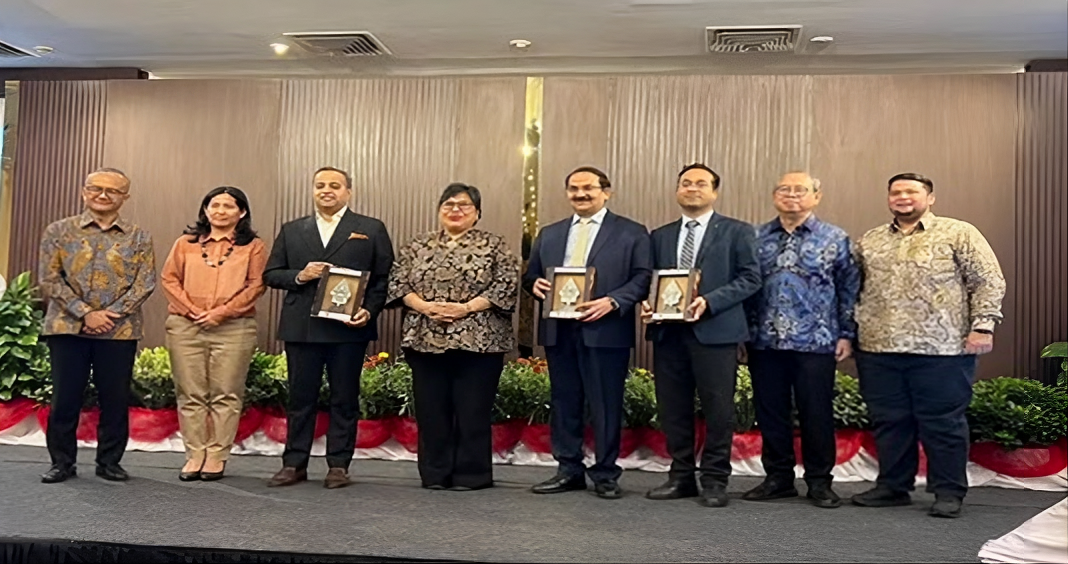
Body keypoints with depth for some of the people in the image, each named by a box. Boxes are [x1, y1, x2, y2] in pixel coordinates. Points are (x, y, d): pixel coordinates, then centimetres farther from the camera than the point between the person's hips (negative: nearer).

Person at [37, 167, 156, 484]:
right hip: (67, 327, 0)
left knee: (116, 399, 5)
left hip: (120, 330, 0)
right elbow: (49, 279, -2)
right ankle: (62, 462, 18)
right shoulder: (59, 231, 5)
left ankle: (109, 462, 18)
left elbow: (145, 283, -1)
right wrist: (86, 313, -12)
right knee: (65, 398, 4)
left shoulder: (138, 238, 6)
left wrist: (110, 314, -12)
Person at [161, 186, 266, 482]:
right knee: (190, 394, 3)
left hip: (234, 328, -2)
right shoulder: (186, 243, 15)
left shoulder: (253, 246, 7)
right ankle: (195, 455, 9)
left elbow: (256, 285, -1)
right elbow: (169, 279, 9)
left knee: (226, 395, -1)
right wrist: (190, 310, -6)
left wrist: (222, 312, -10)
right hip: (185, 326, 2)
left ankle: (217, 456, 6)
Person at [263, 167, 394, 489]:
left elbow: (384, 277, 2)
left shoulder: (372, 230, 7)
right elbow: (270, 274, 12)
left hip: (349, 328, -2)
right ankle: (294, 464, 15)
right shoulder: (292, 231, 15)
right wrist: (299, 276, -7)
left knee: (344, 399, 4)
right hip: (301, 327, 3)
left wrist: (369, 311, -12)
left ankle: (339, 465, 12)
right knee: (300, 398, 7)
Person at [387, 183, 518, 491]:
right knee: (431, 409, 6)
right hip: (425, 339, 3)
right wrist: (423, 306, -9)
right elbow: (398, 282, 8)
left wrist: (466, 307, -14)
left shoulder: (493, 245, 4)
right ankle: (435, 474, 17)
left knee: (473, 410, 1)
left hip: (478, 340, -3)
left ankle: (471, 474, 12)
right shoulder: (418, 246, 12)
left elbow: (506, 285, -5)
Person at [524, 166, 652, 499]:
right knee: (564, 402, 9)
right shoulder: (549, 235, 18)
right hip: (558, 330, 5)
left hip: (605, 330, -4)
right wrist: (536, 284, -6)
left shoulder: (631, 233, 4)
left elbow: (643, 277, -4)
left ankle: (605, 475, 12)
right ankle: (569, 470, 20)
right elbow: (530, 275, 17)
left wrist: (612, 301, -18)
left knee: (606, 405, 0)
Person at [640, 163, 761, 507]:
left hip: (715, 331, -4)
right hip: (668, 332, 4)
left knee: (718, 409, -1)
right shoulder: (660, 236, 17)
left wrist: (709, 302, -16)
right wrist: (647, 304, -5)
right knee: (673, 408, 7)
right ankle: (681, 477, 19)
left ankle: (715, 480, 11)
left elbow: (750, 278, -4)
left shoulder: (737, 232, 4)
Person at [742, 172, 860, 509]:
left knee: (817, 415, 3)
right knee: (770, 413, 8)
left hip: (815, 343, -2)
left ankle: (819, 482, 17)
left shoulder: (836, 240, 4)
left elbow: (850, 290, 3)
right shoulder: (755, 238, 8)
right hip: (764, 342, 2)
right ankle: (778, 478, 21)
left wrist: (847, 335, -1)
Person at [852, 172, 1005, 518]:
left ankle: (949, 492, 14)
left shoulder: (959, 234, 1)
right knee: (889, 421, 10)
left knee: (943, 423, 2)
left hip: (941, 350, -4)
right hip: (878, 350, 4)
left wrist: (982, 325, -10)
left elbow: (988, 281, -2)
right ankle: (892, 486, 22)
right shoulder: (869, 241, 15)